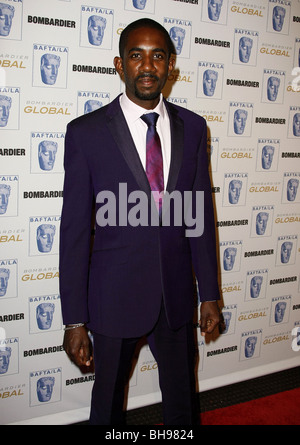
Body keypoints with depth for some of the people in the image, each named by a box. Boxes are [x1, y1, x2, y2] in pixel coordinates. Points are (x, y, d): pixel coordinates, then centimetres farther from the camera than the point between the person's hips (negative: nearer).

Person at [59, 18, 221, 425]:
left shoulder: (192, 127, 1)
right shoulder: (86, 132, -9)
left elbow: (202, 213, 5)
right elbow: (75, 229, -8)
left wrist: (209, 293, 6)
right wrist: (74, 319, -9)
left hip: (177, 295, 3)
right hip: (114, 297, -2)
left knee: (182, 398, 20)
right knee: (108, 399, 19)